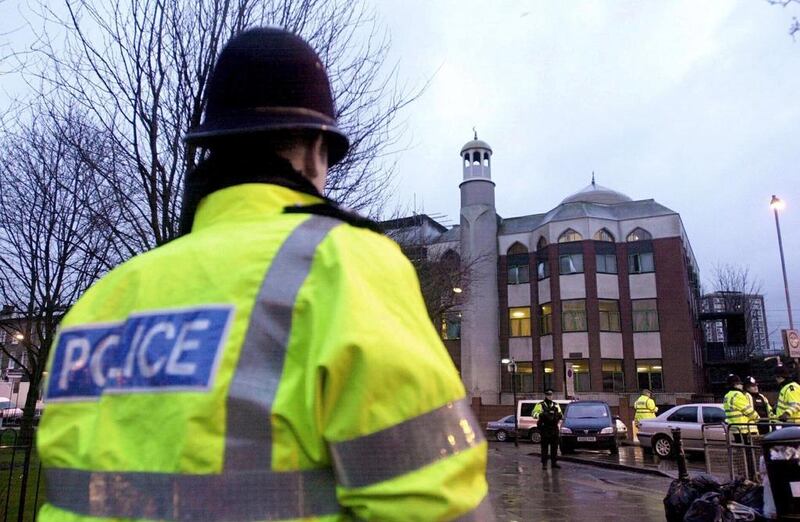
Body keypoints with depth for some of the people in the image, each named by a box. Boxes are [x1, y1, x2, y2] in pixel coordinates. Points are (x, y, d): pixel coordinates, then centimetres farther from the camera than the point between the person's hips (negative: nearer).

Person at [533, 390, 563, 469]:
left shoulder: (556, 405, 16)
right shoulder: (540, 405, 2)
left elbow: (560, 414, 15)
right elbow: (534, 413, -7)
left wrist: (559, 415, -9)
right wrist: (541, 414, -27)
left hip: (554, 429, 4)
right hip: (545, 429, -4)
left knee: (554, 446, 7)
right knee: (545, 447, -2)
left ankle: (554, 462, 17)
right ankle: (544, 463, 2)